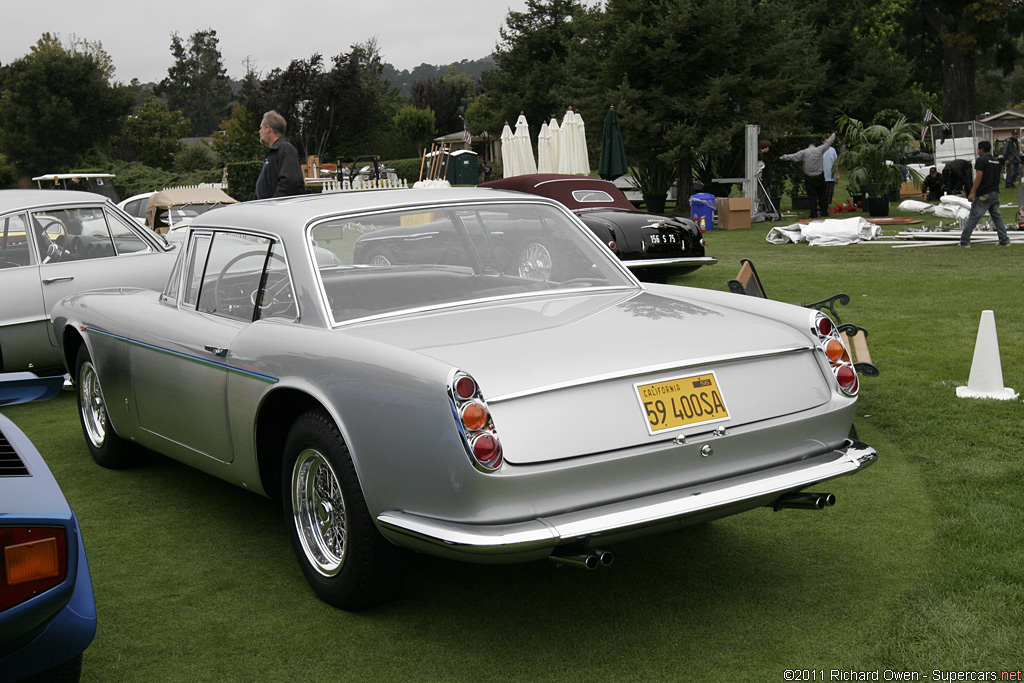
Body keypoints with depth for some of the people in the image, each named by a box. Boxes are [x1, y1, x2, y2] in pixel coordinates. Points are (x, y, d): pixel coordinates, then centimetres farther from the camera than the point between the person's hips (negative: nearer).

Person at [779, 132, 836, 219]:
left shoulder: (804, 152, -4)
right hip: (819, 176, 1)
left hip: (809, 178, -1)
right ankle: (824, 212, 13)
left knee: (812, 196, 1)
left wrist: (782, 158, 6)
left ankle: (814, 214, -2)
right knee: (821, 195, 9)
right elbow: (828, 142, 12)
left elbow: (792, 156, -4)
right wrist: (834, 134, 28)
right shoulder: (819, 150, 0)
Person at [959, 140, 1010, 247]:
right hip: (995, 193, 7)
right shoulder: (996, 161, 14)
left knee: (972, 218, -2)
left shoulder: (981, 160, -9)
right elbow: (998, 178, 20)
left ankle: (964, 241, -1)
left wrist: (972, 192, -19)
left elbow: (979, 177, -17)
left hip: (983, 194, -7)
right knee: (997, 217, 11)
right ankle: (1004, 241, 7)